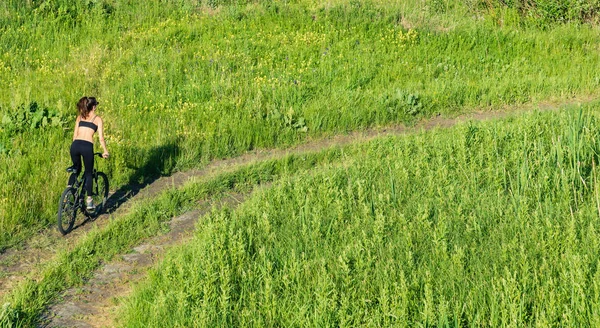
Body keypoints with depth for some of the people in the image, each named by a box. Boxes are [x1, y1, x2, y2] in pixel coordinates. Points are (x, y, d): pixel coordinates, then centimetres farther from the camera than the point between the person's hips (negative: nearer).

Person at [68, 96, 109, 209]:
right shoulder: (98, 119, 9)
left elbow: (75, 135, 17)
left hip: (75, 145, 3)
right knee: (88, 173, 11)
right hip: (87, 146, -3)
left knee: (76, 170, 23)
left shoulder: (80, 117, 19)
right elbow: (101, 138, 5)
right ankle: (89, 200, 9)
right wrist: (105, 151, 15)